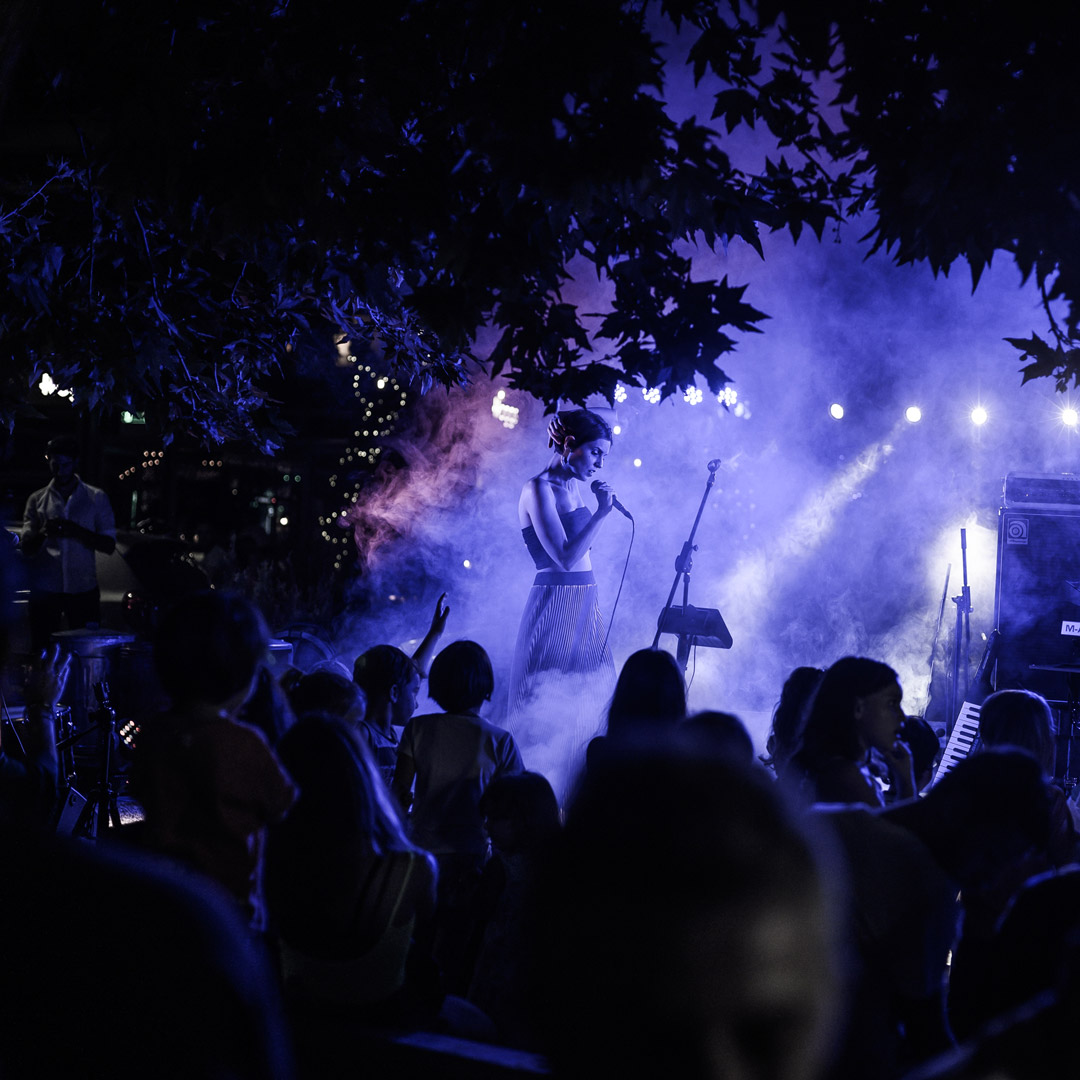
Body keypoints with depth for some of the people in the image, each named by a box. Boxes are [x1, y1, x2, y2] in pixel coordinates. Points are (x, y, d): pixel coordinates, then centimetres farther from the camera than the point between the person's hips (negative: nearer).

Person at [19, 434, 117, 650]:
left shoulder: (97, 498, 9)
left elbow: (109, 546, 3)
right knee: (42, 651, -1)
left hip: (83, 590, 0)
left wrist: (77, 531, -15)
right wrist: (43, 533, -18)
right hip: (45, 590, 0)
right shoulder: (37, 500, 10)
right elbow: (27, 550, 5)